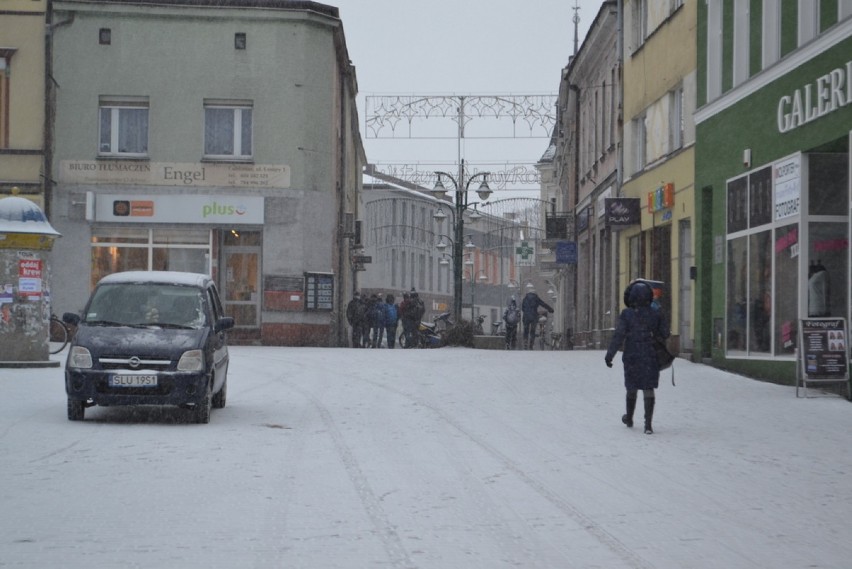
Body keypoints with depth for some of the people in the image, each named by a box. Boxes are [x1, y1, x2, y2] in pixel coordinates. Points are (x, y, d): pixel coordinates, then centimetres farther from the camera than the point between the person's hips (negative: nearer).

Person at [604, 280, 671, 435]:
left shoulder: (626, 315, -10)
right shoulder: (656, 314, -2)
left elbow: (618, 336, -13)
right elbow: (665, 334, 3)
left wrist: (609, 355, -9)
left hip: (632, 358, -1)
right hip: (651, 358, 1)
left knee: (632, 388, 16)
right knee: (649, 390, 1)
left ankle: (629, 418, 35)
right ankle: (648, 424, -9)